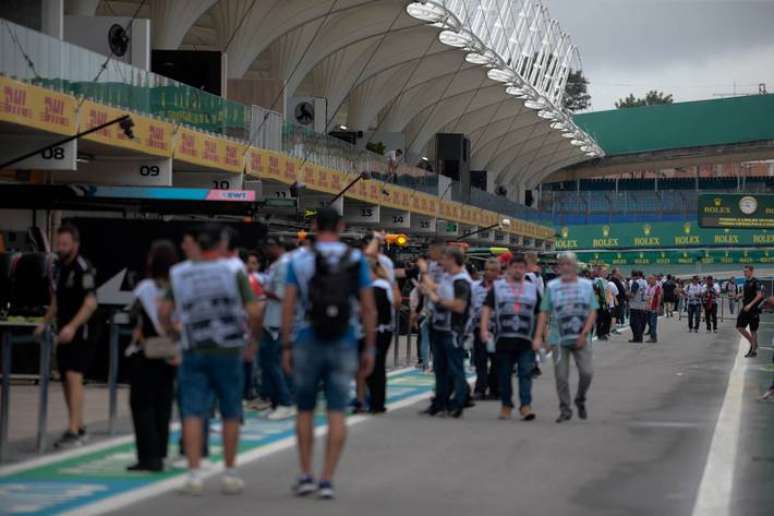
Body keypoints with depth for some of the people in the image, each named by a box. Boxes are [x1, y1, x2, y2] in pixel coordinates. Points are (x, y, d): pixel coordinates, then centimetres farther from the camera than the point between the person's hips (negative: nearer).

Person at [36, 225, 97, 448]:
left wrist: (72, 327, -30)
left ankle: (73, 431, -20)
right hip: (64, 332, 9)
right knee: (66, 380, 11)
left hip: (80, 332, -9)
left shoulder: (83, 269, -13)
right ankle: (79, 427, 22)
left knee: (74, 376, -16)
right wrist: (45, 323, 12)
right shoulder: (58, 267, 13)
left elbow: (91, 303, -21)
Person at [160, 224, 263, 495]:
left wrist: (172, 331, 15)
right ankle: (230, 474, 16)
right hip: (228, 351, -1)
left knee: (193, 413, 1)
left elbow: (164, 311, -3)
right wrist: (250, 339, 2)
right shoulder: (233, 272, -5)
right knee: (230, 414, 11)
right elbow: (254, 311, -12)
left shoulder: (180, 274, 2)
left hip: (193, 351, 1)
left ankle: (193, 473, -7)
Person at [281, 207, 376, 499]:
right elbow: (368, 309, -1)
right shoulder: (356, 260, 1)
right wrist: (370, 348, 5)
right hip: (344, 345, 0)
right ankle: (327, 480, -1)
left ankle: (306, 476, 11)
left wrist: (286, 347, 1)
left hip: (307, 343, 0)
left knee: (305, 411, 13)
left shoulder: (299, 259, -1)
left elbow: (288, 307, -5)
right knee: (337, 413, 2)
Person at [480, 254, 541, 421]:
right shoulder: (497, 287, 10)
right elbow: (487, 308, 3)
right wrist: (484, 329, -11)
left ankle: (525, 405, -12)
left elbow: (540, 314, 17)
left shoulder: (532, 288, 15)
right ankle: (506, 405, 17)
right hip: (504, 338, 0)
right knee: (504, 374, 6)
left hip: (526, 340, 0)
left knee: (526, 373, -9)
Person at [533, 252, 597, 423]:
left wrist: (584, 333, -10)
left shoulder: (586, 285, 6)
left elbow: (593, 312, 2)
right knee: (561, 376, 0)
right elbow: (544, 313, 2)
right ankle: (565, 409, 13)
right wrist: (538, 337, -7)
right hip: (559, 338, 0)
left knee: (586, 372, -9)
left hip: (581, 338, 0)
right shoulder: (552, 286, 4)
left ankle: (580, 400, 18)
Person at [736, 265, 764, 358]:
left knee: (753, 330, -1)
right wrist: (742, 305, 10)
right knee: (740, 327, 2)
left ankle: (753, 351, 8)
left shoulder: (756, 282, -11)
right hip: (745, 308, 8)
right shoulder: (746, 282, 12)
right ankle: (752, 342, 20)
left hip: (753, 309, -8)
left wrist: (750, 305, -23)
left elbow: (759, 295, -17)